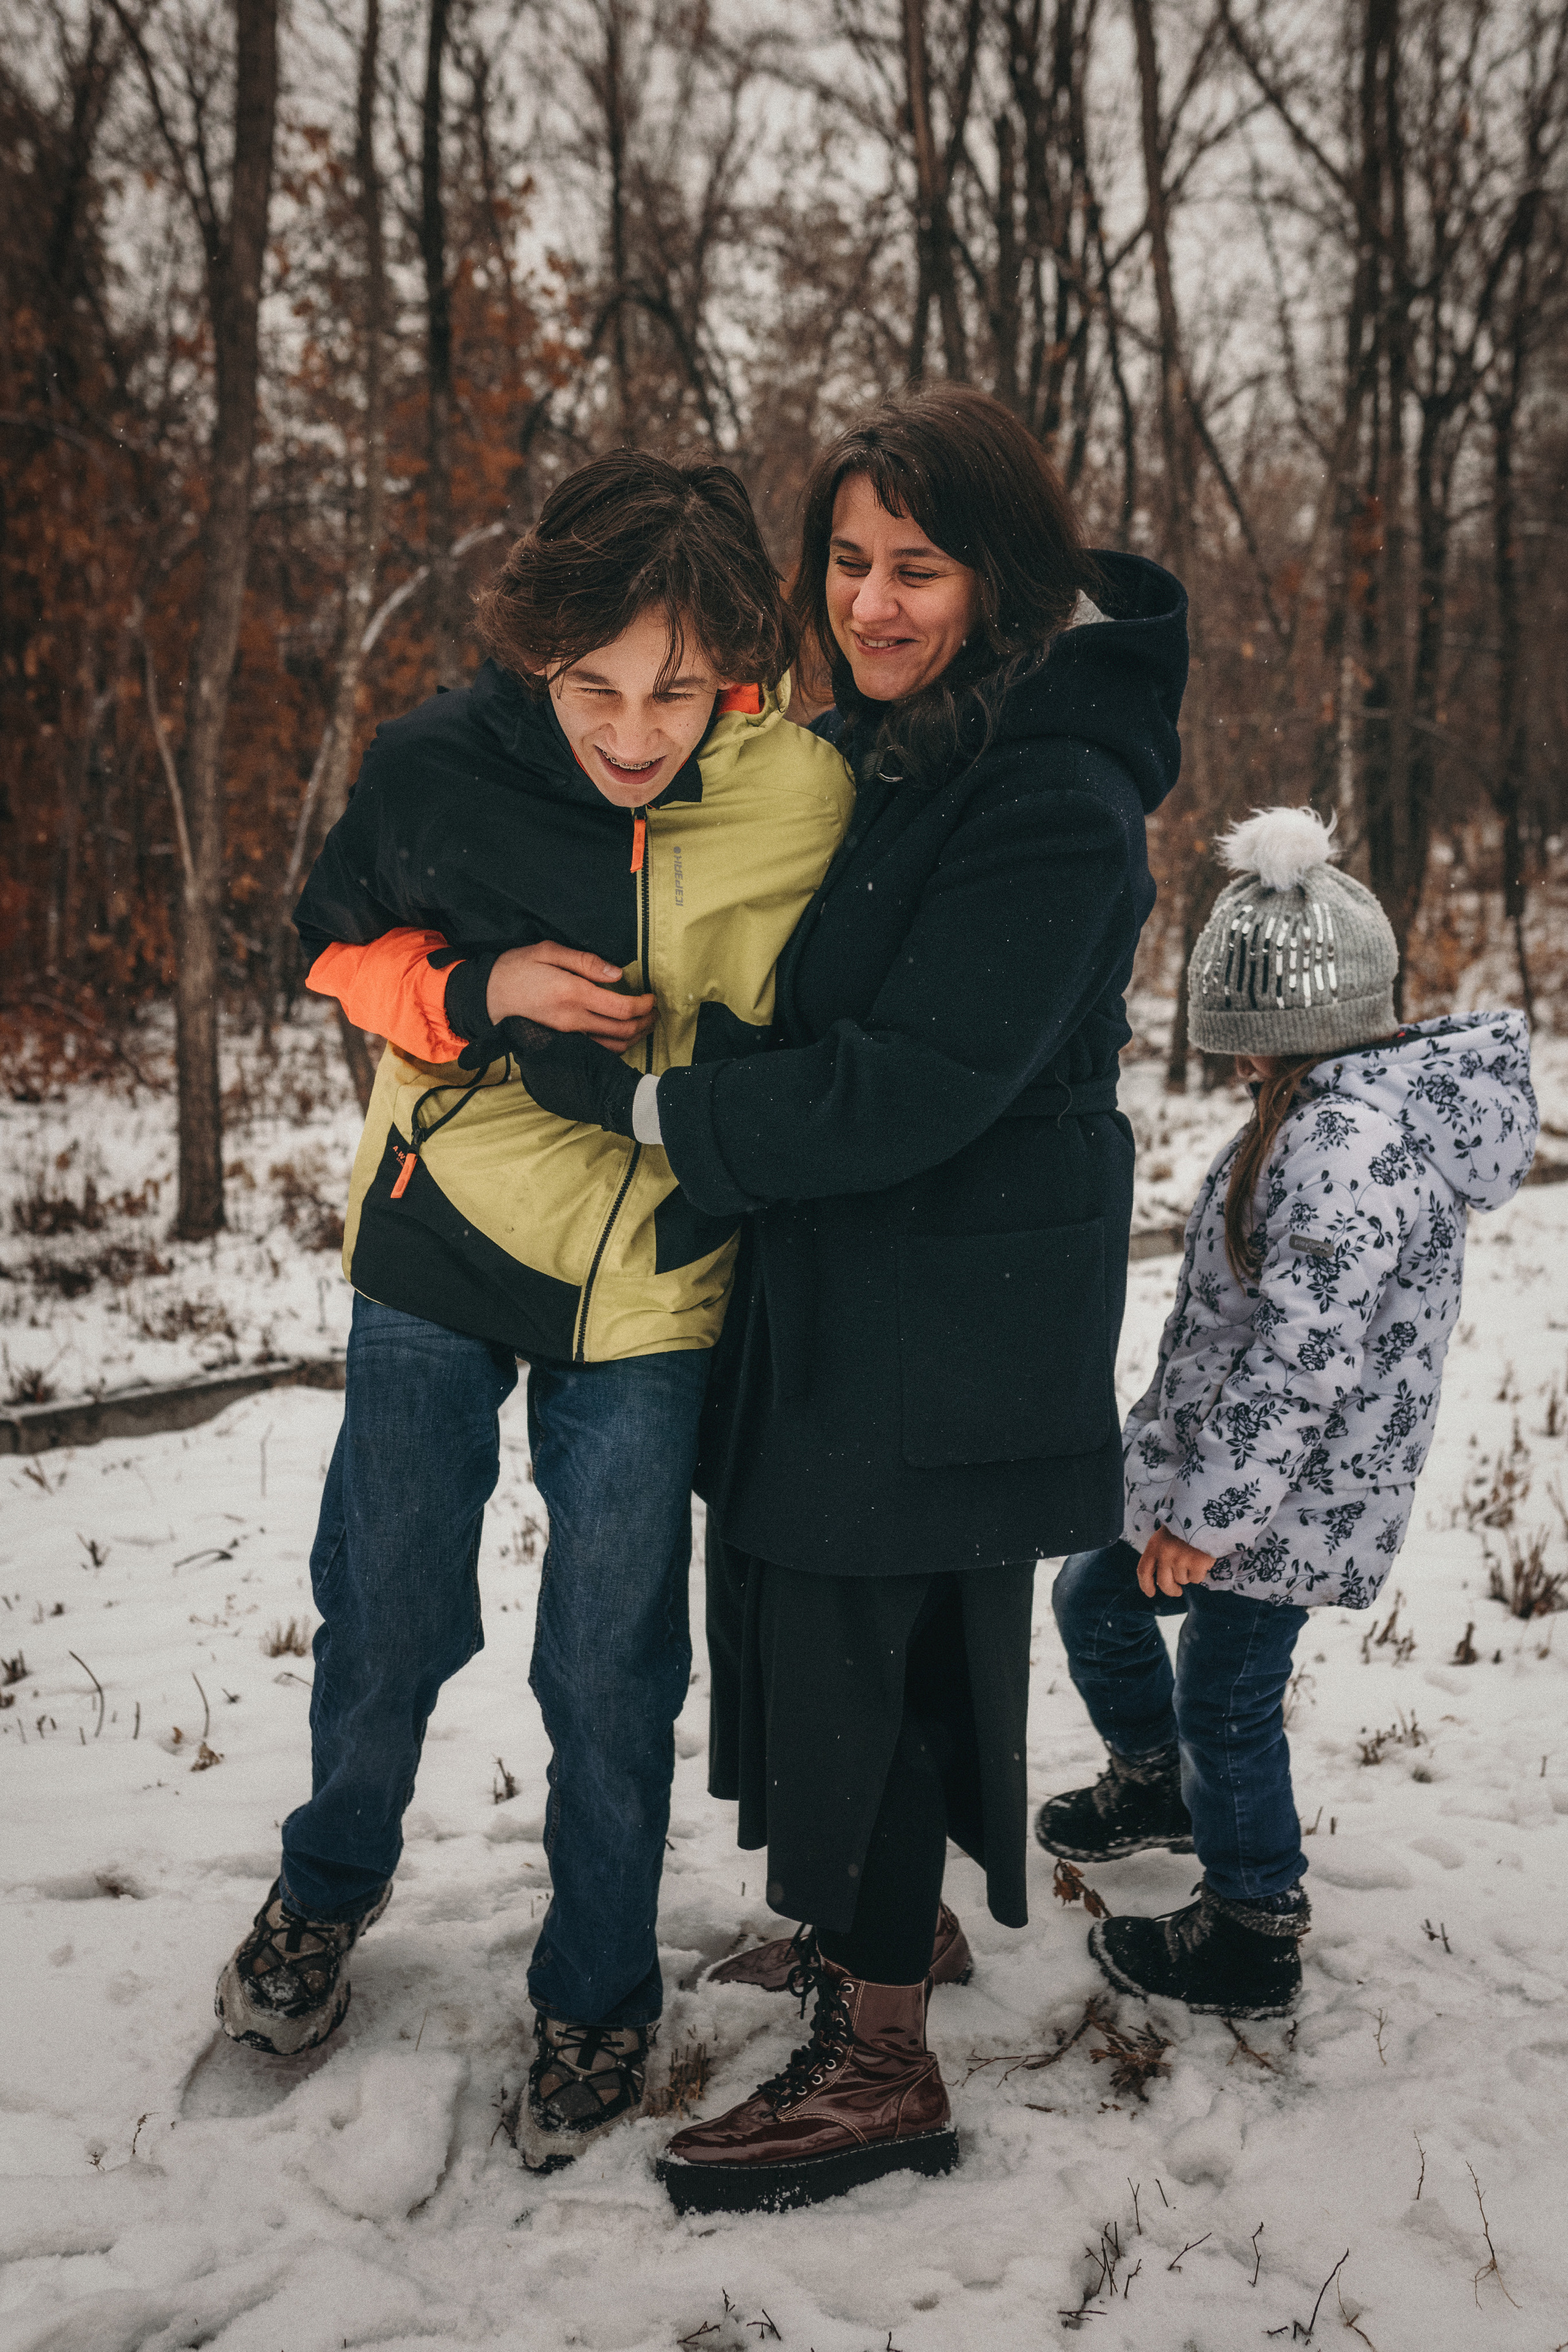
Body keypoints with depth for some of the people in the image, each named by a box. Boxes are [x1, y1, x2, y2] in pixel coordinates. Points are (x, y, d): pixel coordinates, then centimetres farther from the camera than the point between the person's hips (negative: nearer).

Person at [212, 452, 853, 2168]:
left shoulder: (805, 800, -14)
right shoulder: (437, 769, -14)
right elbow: (337, 946, 3)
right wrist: (482, 991, -16)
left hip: (651, 1280, -1)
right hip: (441, 1250, 1)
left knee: (611, 1667, 7)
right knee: (388, 1617, 14)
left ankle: (599, 1989, 32)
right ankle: (330, 1883, 45)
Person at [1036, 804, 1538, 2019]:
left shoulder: (1348, 1141, -27)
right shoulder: (1373, 1103, 8)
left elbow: (1299, 1359, -29)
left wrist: (1207, 1511, -21)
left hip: (1290, 1497, -10)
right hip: (1257, 1470, 10)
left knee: (1227, 1699, 4)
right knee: (1094, 1599, 23)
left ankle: (1255, 1932, 23)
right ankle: (1158, 1784, 46)